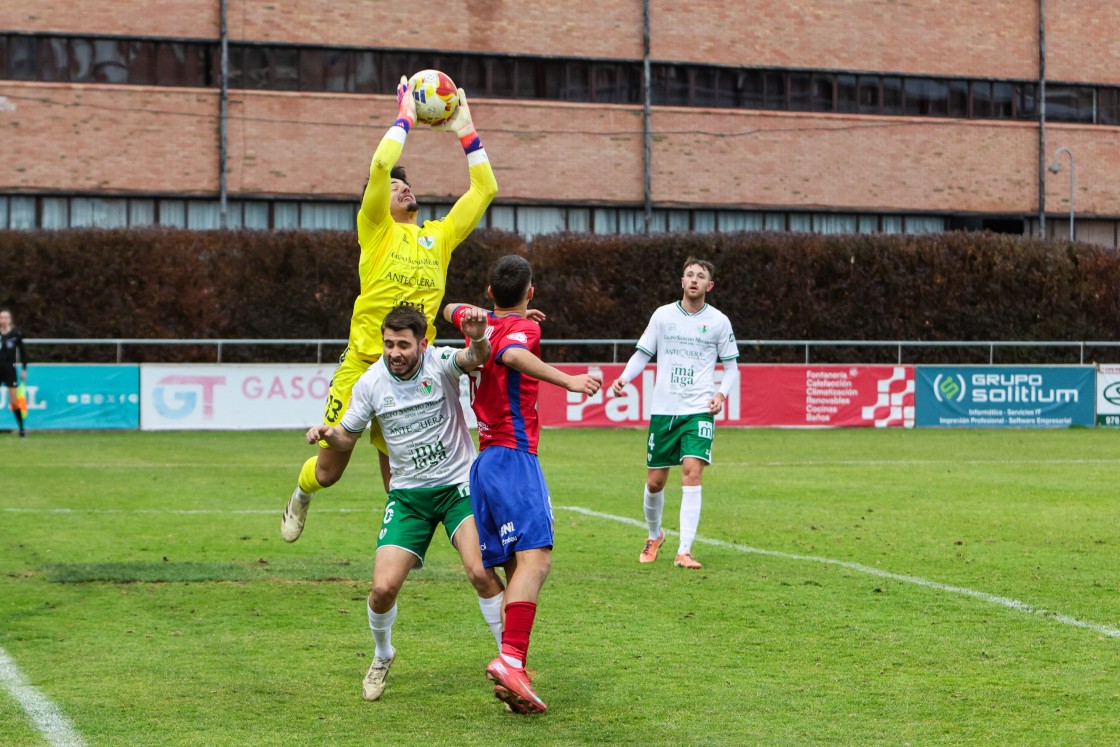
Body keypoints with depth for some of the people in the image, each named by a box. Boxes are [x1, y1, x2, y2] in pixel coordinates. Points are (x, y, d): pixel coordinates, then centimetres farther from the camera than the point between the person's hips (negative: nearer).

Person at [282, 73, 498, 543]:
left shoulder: (440, 235, 16)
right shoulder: (376, 231, 4)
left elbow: (485, 189, 17)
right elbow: (379, 166, -11)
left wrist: (466, 133, 13)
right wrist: (405, 117, -1)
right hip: (362, 364, -3)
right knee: (332, 463, 5)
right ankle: (301, 496, 37)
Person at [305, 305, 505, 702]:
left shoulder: (439, 363, -13)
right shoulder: (370, 383, -5)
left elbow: (474, 358, -36)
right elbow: (347, 436, 9)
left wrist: (478, 339, -59)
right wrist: (328, 434, -15)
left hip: (459, 483, -2)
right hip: (407, 494, 2)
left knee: (480, 571, -23)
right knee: (384, 587, -9)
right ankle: (382, 657, 24)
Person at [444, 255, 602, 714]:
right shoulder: (523, 328, -5)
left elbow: (452, 309, 40)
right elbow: (513, 355, -29)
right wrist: (566, 380, -36)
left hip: (484, 460, 9)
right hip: (513, 456, -9)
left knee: (517, 565, 6)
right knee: (535, 558, -20)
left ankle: (512, 670, 0)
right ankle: (510, 659, -35)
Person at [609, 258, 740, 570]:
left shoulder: (719, 321, 3)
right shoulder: (662, 315, 5)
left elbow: (731, 366, 10)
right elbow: (642, 354, 11)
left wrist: (721, 393, -9)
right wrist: (624, 378, -7)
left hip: (699, 410, -2)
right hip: (663, 409, 2)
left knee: (692, 473, -18)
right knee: (654, 482, 6)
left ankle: (684, 551, -16)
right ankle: (655, 535, 34)